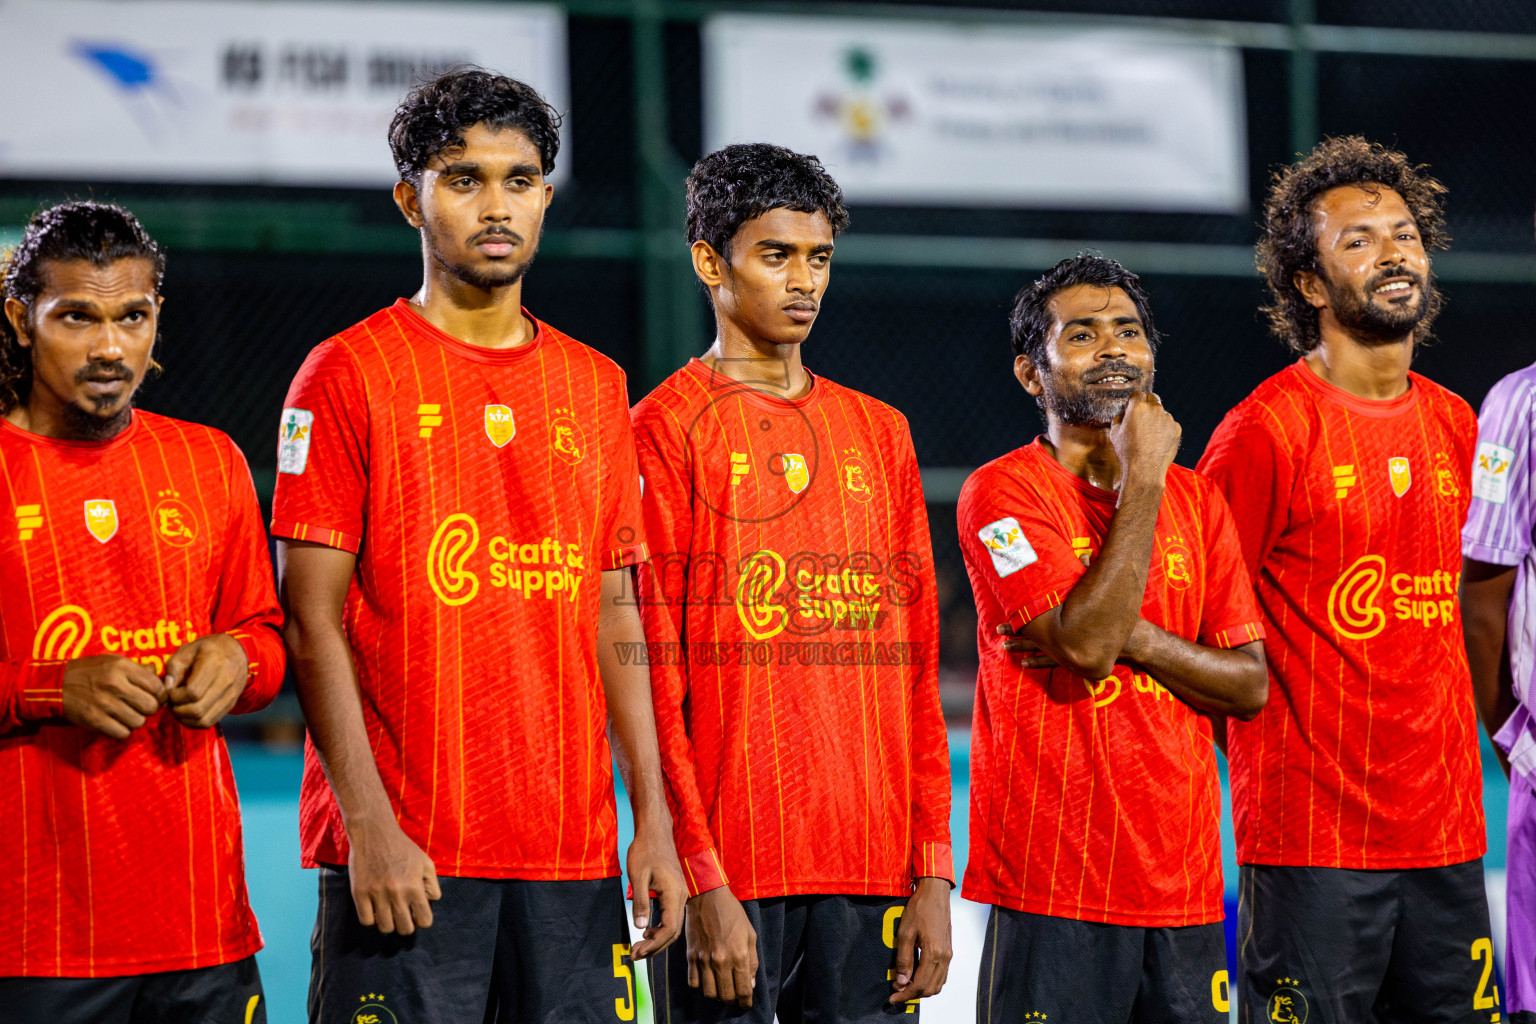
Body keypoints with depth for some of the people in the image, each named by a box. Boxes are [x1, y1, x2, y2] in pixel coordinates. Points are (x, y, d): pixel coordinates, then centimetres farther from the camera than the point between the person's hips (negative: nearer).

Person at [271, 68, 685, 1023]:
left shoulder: (596, 387, 13)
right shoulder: (350, 373, -1)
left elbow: (615, 618, 14)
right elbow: (313, 620, -5)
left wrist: (653, 821, 6)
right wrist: (369, 824, -13)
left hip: (574, 852, 4)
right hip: (407, 856, -4)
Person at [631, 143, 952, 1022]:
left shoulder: (880, 434, 15)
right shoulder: (666, 430, 0)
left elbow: (918, 671, 13)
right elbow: (652, 678, -6)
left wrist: (933, 873, 6)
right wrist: (702, 881, -13)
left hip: (871, 873, 4)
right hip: (730, 873, -4)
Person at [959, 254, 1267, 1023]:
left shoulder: (1195, 499, 12)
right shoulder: (1002, 492, -5)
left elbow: (1250, 686, 7)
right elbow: (1084, 643, -19)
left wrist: (1131, 634, -10)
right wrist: (1144, 477, -13)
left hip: (1185, 876, 5)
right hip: (1054, 880, -5)